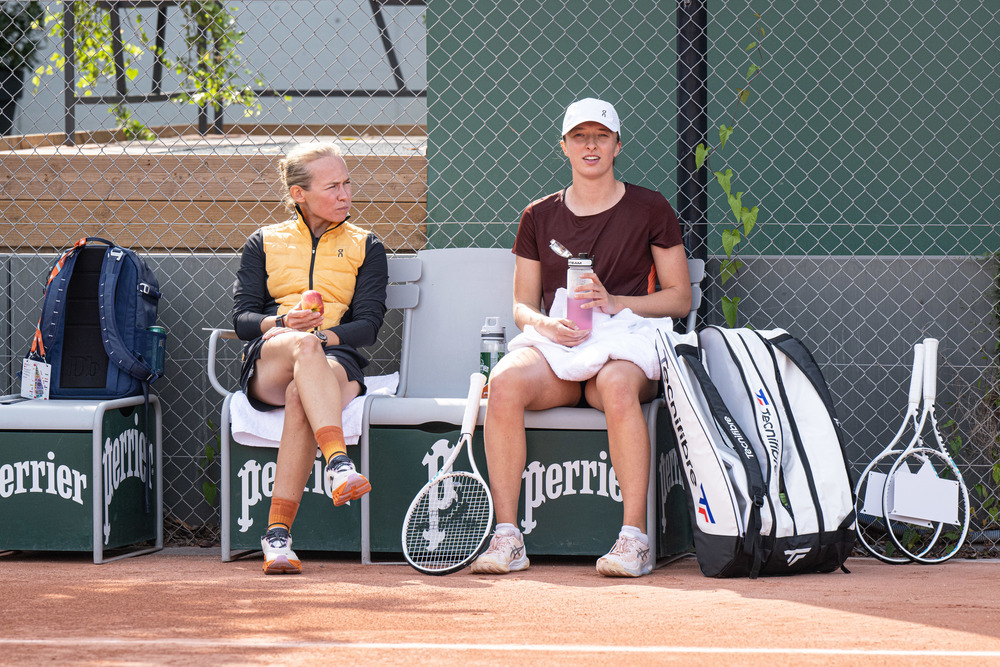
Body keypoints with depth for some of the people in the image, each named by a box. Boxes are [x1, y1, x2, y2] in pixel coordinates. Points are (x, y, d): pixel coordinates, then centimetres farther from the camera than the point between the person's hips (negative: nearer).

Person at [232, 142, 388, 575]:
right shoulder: (264, 243, 21)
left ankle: (278, 534, -44)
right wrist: (285, 324, -13)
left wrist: (323, 335, -13)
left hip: (337, 363, 0)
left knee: (299, 398, -38)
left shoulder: (365, 247, 20)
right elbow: (242, 318, 9)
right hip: (266, 366, 0)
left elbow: (368, 324, 7)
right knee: (304, 346, -39)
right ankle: (338, 463, -59)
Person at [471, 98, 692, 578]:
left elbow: (680, 298, 10)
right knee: (505, 382, -34)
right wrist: (543, 323, -8)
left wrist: (614, 303, -7)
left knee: (617, 384, -40)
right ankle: (506, 538, -31)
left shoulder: (649, 210, 11)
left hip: (624, 347, -2)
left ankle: (634, 538, -37)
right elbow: (522, 304, 17)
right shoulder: (539, 217, 18)